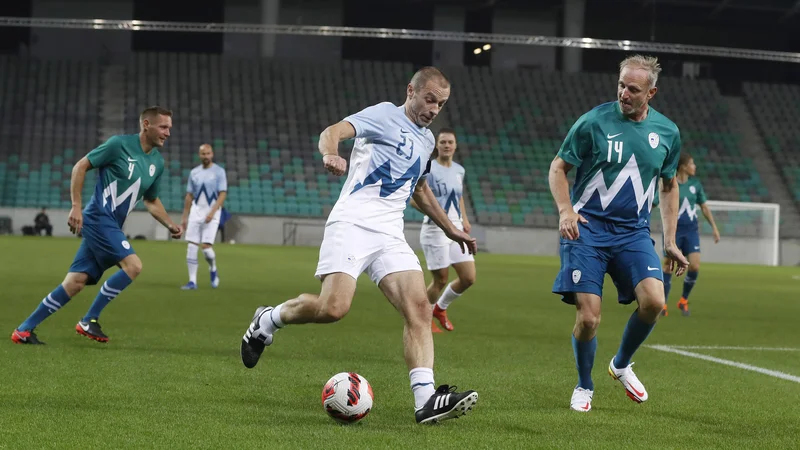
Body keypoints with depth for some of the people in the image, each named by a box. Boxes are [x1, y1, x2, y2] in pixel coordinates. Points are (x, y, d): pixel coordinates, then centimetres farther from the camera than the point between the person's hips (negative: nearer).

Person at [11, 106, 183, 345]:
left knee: (75, 282, 3)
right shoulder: (120, 144, -9)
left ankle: (24, 329, 9)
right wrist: (76, 206, -12)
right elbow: (80, 167, -6)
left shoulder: (157, 162, 12)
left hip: (112, 226, 8)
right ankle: (89, 320, -8)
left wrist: (170, 225, 11)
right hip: (99, 218, -7)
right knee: (133, 265, -20)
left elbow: (151, 201, 25)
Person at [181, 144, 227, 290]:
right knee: (191, 247, -3)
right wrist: (184, 217, 12)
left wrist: (212, 212, -20)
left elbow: (222, 195, -8)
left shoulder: (219, 172, -2)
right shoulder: (194, 172, 11)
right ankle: (192, 281, 2)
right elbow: (189, 196, 15)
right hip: (196, 211, 4)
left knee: (206, 246, -13)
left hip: (212, 213, -4)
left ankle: (213, 270, 17)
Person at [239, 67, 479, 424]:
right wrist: (330, 154, -38)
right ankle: (268, 320, 7)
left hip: (390, 234, 7)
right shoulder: (384, 115, 1)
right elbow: (333, 132, -15)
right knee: (333, 308, -22)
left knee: (419, 307, -13)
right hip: (352, 223, -7)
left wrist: (449, 229, 41)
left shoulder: (426, 139, 24)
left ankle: (426, 401, -21)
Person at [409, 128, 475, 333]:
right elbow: (414, 199, -13)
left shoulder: (459, 170, 11)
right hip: (435, 230, -6)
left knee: (468, 278, 1)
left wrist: (464, 219, 13)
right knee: (441, 279, -2)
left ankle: (440, 308, 26)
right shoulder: (428, 169, -9)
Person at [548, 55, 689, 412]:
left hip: (634, 232, 3)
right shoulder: (594, 122, -7)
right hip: (587, 229, -3)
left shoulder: (667, 132, 5)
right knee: (588, 318, -11)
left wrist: (670, 241, 13)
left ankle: (621, 365, 10)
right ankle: (584, 386, 17)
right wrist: (565, 210, -15)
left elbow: (669, 185, 18)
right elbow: (558, 168, 2)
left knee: (654, 301, -19)